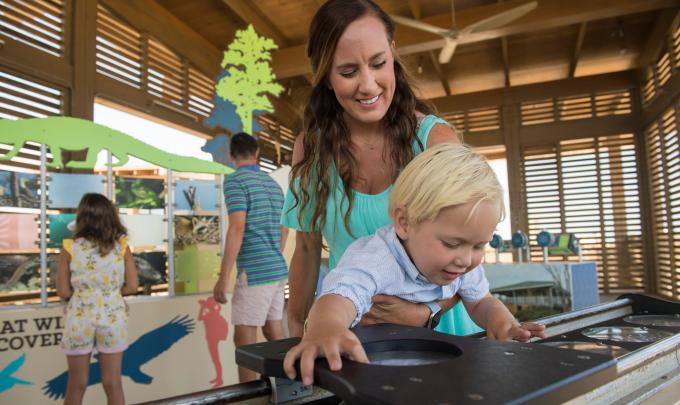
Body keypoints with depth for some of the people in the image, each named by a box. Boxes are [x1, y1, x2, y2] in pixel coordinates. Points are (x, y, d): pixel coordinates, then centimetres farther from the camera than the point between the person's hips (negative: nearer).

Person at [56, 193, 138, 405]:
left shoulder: (70, 248, -7)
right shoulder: (122, 247, -5)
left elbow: (63, 292, -5)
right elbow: (132, 286, -3)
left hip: (80, 318, 0)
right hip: (112, 317, 1)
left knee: (77, 385, 15)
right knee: (112, 383, 12)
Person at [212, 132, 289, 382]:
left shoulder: (236, 181, -8)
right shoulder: (273, 184, 15)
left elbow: (237, 230, -18)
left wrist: (223, 277, -15)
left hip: (254, 272, -8)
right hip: (277, 270, 8)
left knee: (244, 339, -1)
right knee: (275, 334, 16)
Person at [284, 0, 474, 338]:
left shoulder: (437, 139, -14)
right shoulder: (311, 148, -6)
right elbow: (307, 251, 3)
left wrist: (428, 311, -25)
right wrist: (296, 329, 6)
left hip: (429, 326, -2)